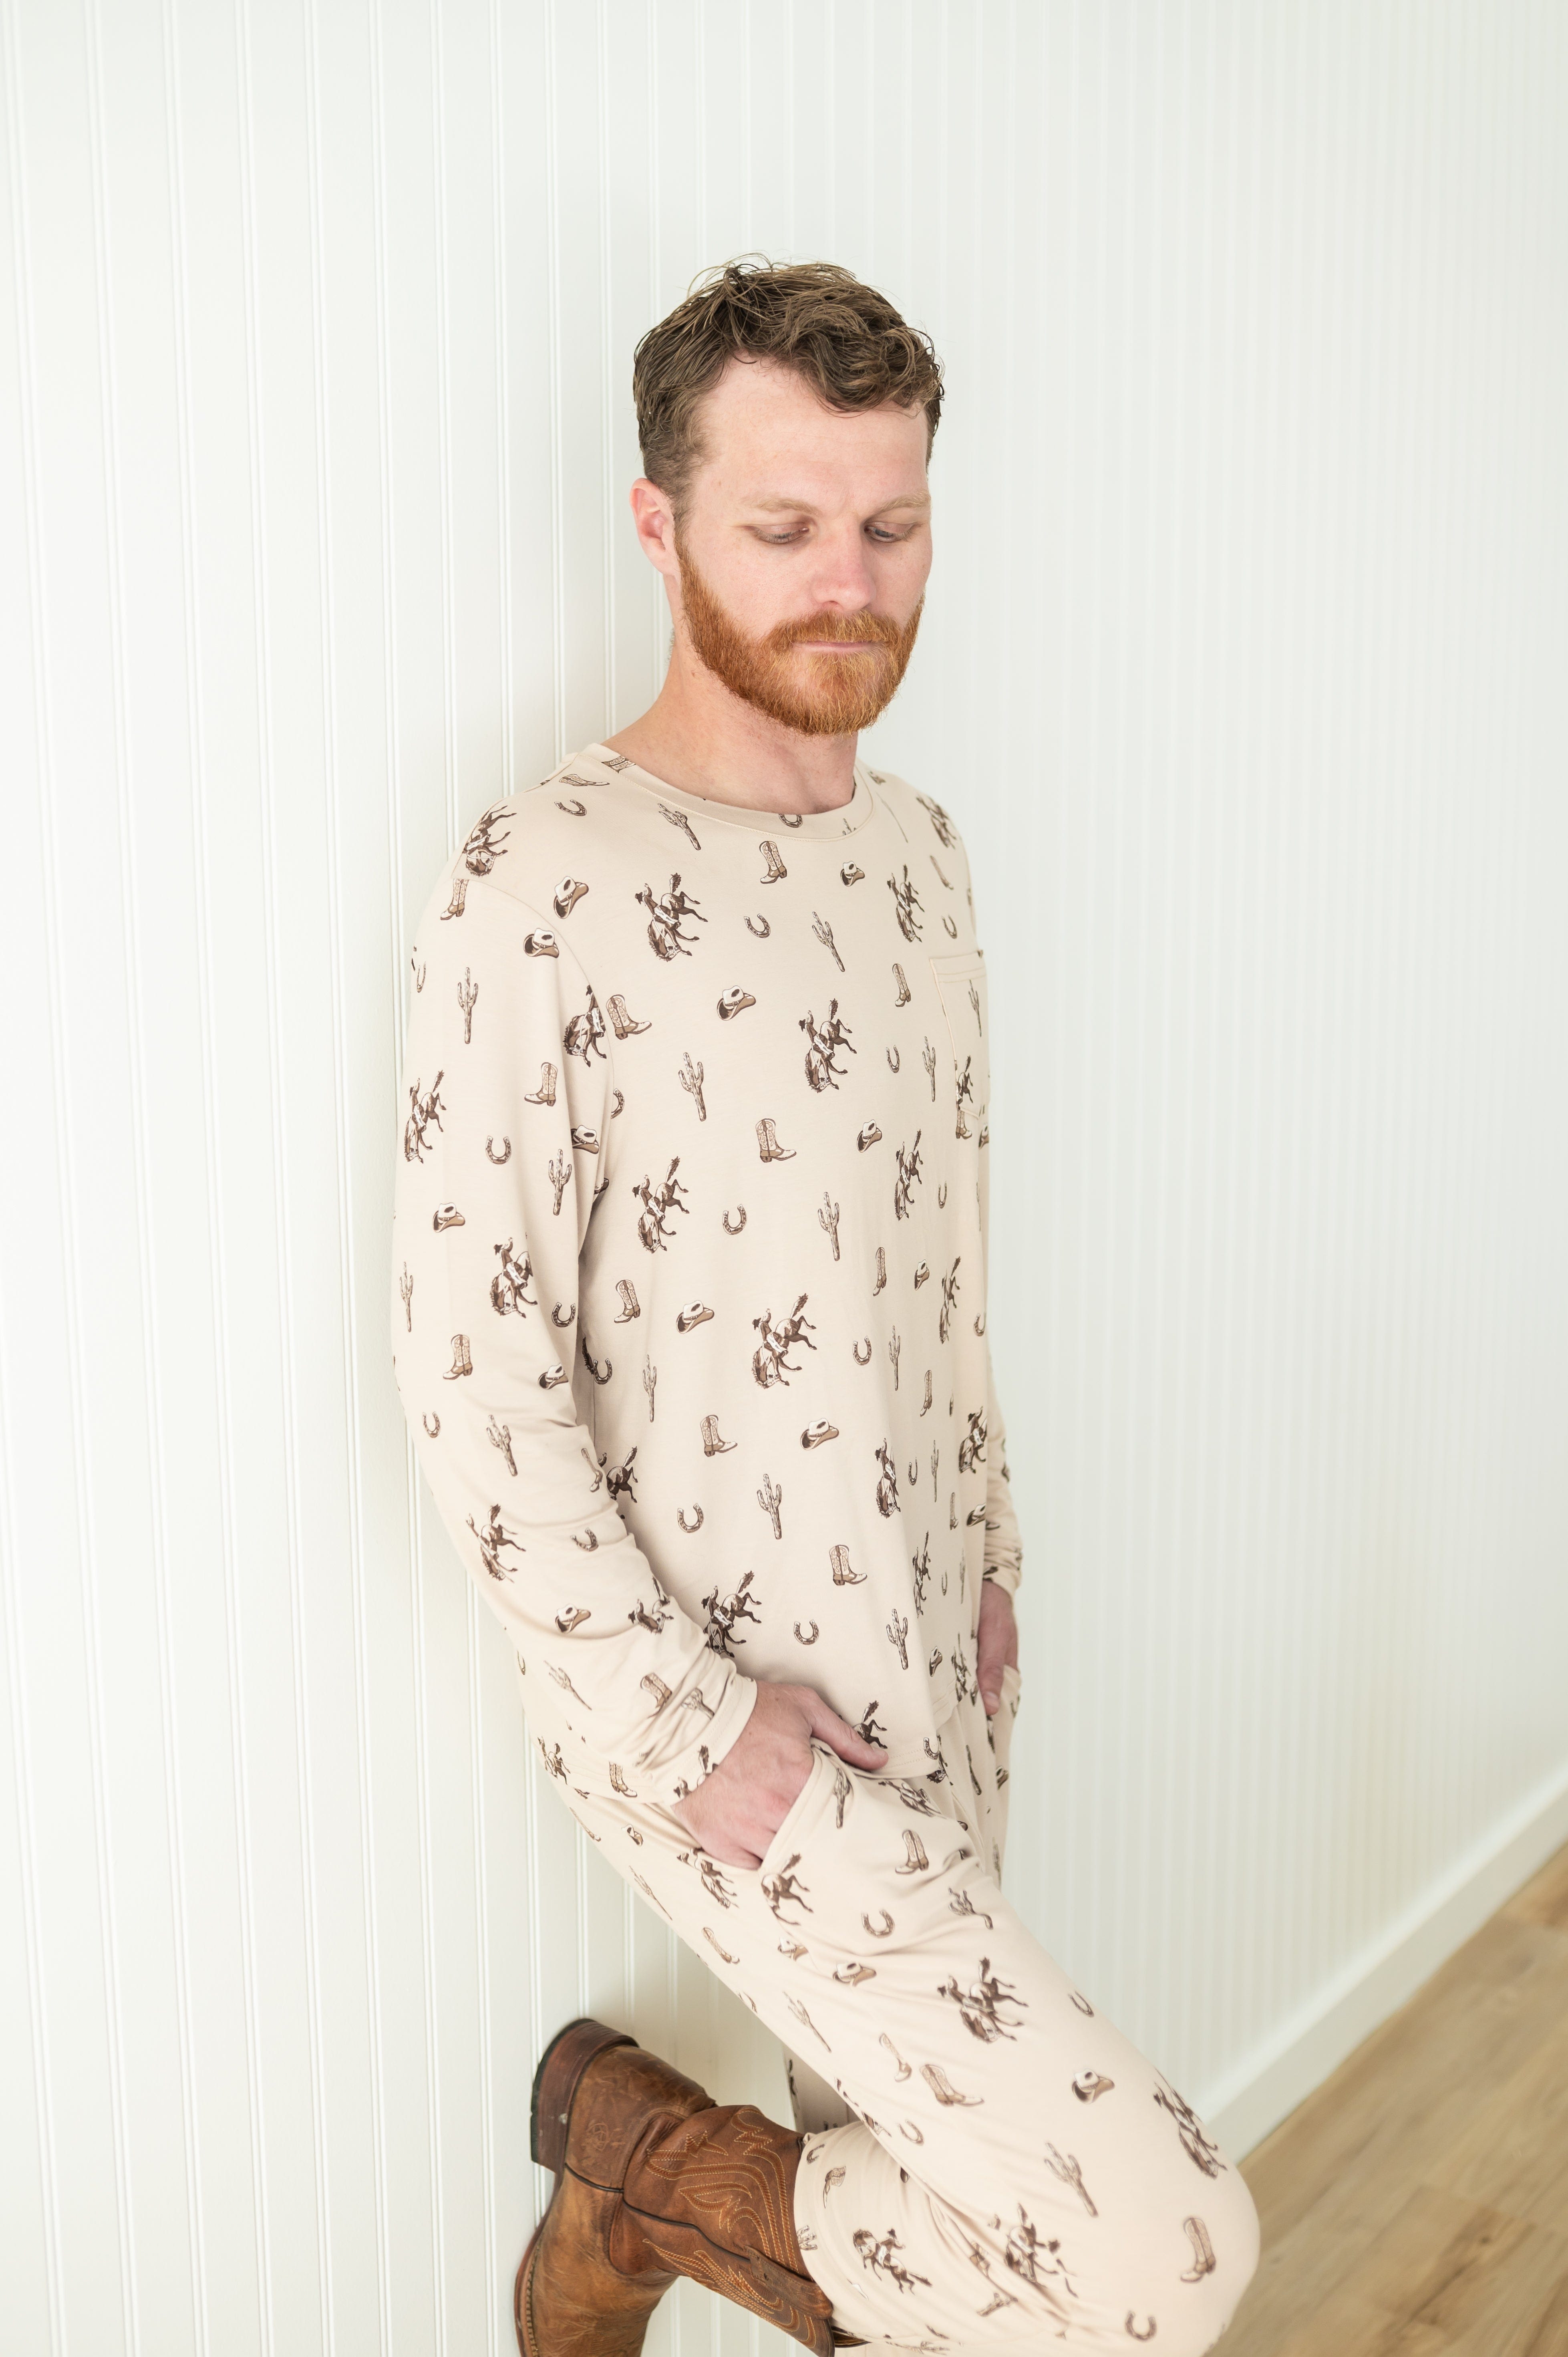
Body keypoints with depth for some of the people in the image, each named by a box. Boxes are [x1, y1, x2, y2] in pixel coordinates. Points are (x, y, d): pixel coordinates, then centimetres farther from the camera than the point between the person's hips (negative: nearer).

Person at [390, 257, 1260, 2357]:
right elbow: (472, 1373, -18)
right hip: (701, 1713, -7)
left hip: (929, 1680, 8)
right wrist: (684, 1732, -17)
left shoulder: (917, 849, 6)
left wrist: (983, 1553, 12)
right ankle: (640, 2146, 12)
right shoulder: (540, 892, -19)